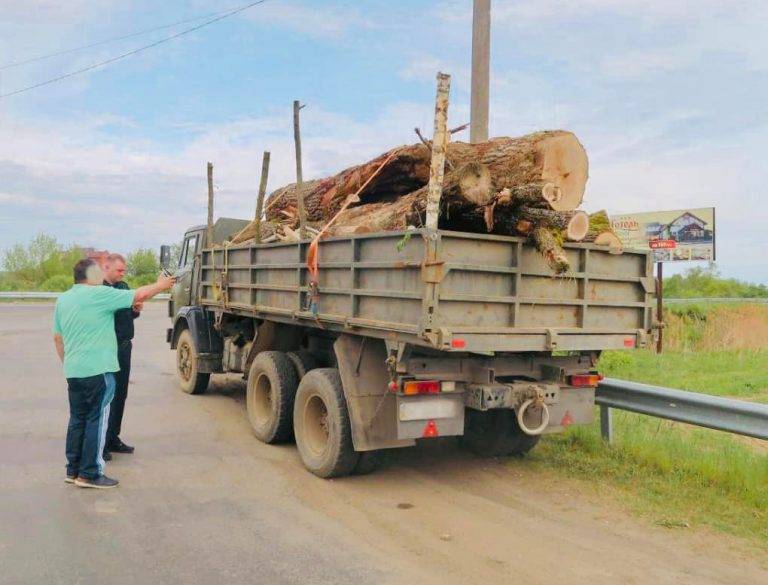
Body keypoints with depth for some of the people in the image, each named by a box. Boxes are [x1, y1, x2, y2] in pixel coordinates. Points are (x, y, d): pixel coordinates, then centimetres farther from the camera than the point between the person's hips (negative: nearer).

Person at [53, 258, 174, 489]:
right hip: (97, 371, -8)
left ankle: (73, 470, 21)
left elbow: (57, 337, 19)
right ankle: (90, 474, 3)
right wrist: (160, 285, 8)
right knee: (97, 421, -1)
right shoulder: (99, 294, -11)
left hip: (73, 372, 8)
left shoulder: (63, 300, 12)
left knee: (77, 420, 15)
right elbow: (139, 296, -8)